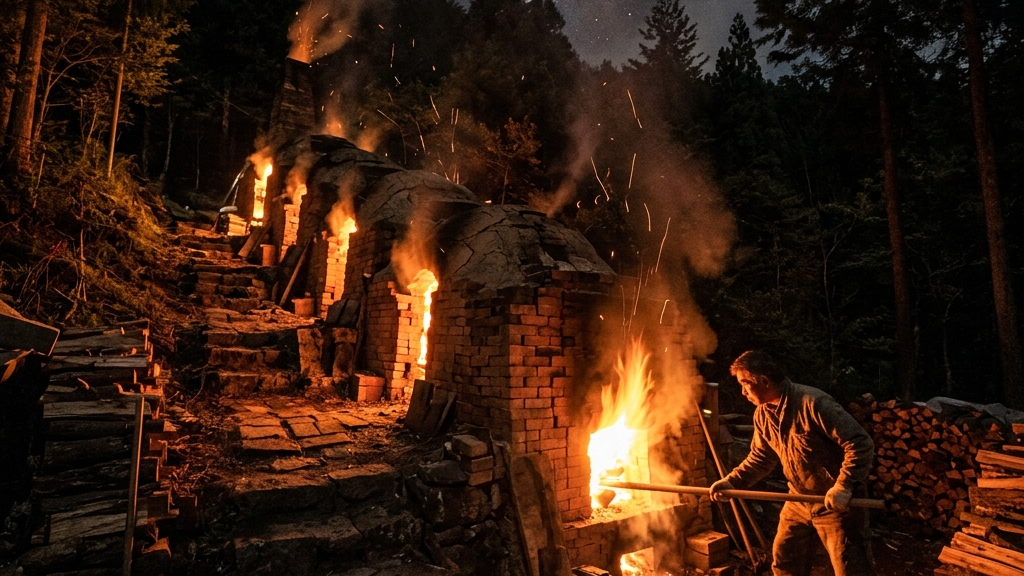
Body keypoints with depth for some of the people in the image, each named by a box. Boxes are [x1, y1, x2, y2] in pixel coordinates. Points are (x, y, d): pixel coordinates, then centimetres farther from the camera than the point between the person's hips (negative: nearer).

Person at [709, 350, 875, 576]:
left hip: (837, 502, -7)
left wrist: (844, 486, -31)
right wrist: (732, 481, -3)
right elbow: (760, 458, 9)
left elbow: (861, 444, -25)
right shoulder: (762, 414, -1)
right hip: (799, 499, 7)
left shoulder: (813, 402, -26)